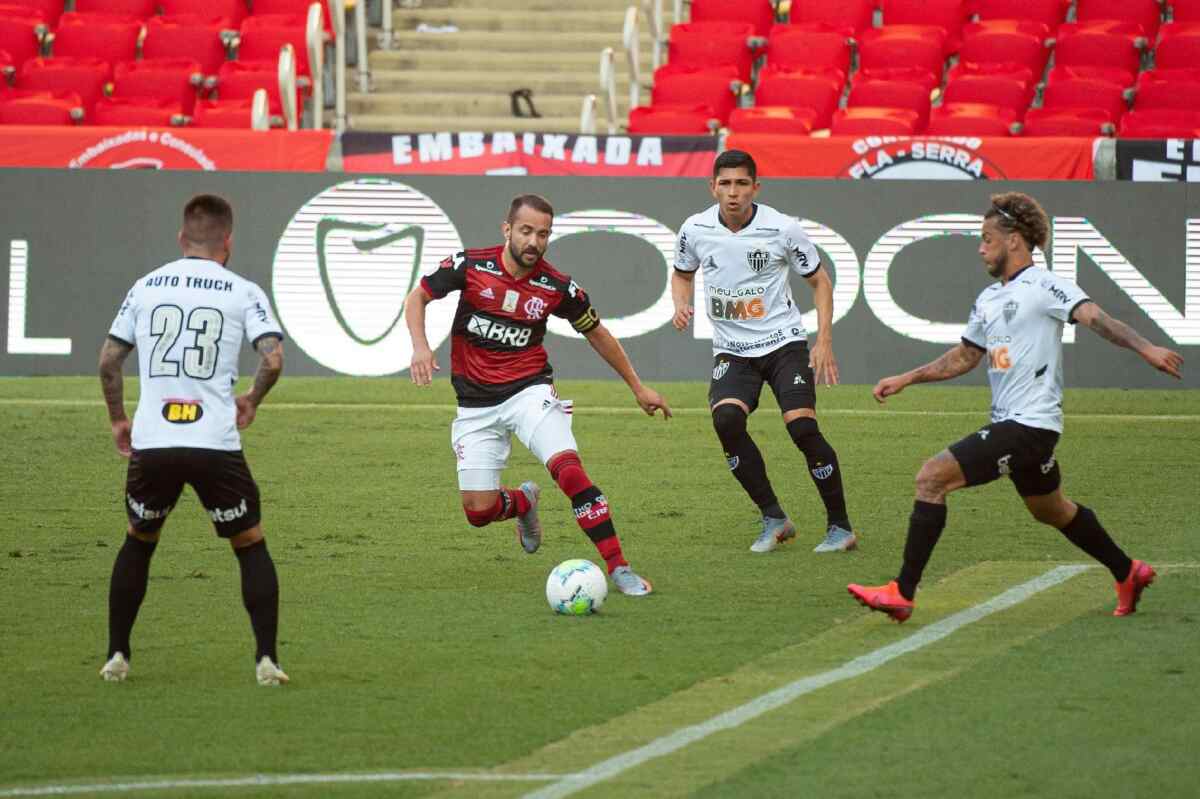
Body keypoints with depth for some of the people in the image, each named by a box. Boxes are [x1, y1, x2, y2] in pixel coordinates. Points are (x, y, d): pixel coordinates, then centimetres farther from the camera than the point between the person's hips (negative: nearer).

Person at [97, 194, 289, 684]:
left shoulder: (145, 287, 11)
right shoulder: (243, 293, 2)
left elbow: (108, 360, 11)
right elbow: (273, 359, -8)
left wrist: (118, 420, 24)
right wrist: (251, 401, 11)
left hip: (151, 443, 2)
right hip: (216, 443, -2)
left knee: (137, 543, 23)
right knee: (251, 547, 13)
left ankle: (117, 657, 20)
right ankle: (266, 659, 4)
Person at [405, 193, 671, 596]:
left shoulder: (558, 288, -9)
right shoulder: (470, 266, -11)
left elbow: (597, 334, 7)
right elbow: (417, 297, 2)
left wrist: (638, 388, 12)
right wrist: (420, 345, -17)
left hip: (530, 392, -1)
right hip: (476, 404, 1)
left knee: (569, 469, -27)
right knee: (479, 512, -2)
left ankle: (619, 568, -22)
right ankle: (524, 502, 35)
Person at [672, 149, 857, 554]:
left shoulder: (783, 228, -10)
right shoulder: (696, 229, -3)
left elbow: (819, 281, 2)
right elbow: (682, 274, 18)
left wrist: (824, 341, -7)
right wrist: (681, 305, -4)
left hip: (784, 342, -2)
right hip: (732, 349, 2)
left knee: (802, 426, -18)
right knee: (726, 419, -24)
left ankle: (840, 527, 0)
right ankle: (773, 519, -9)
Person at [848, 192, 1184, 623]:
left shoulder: (1043, 286, -11)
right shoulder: (988, 299, 16)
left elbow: (1096, 318, -24)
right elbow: (964, 357, 27)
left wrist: (1145, 348, -39)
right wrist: (906, 379, 23)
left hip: (1031, 423, -10)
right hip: (1008, 424, 10)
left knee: (933, 477, -17)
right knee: (1051, 510, 24)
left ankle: (902, 593, -16)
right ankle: (1128, 574, 41)